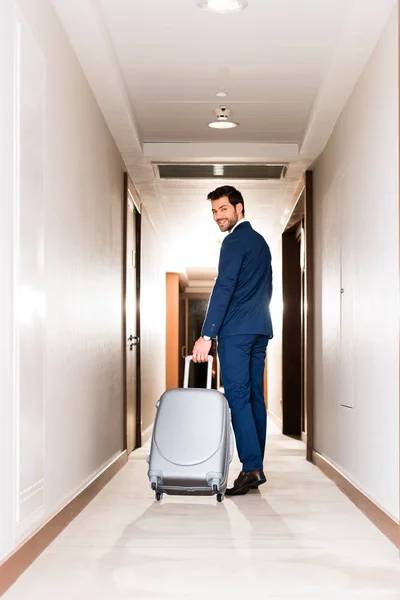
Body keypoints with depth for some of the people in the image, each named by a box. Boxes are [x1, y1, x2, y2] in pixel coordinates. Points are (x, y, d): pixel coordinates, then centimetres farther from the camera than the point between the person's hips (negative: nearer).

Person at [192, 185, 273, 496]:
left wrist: (207, 335, -21)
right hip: (260, 330, 9)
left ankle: (252, 468, -14)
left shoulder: (235, 241, -9)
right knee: (255, 397, 8)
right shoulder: (261, 241, 20)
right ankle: (256, 467, 11)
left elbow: (224, 288, -18)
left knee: (238, 397, -10)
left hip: (236, 330, -9)